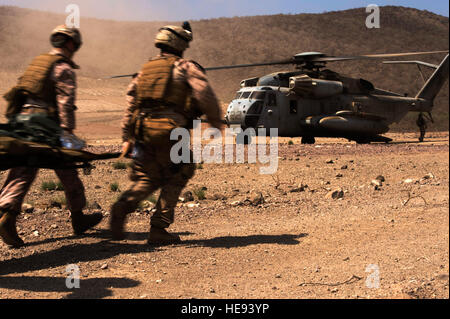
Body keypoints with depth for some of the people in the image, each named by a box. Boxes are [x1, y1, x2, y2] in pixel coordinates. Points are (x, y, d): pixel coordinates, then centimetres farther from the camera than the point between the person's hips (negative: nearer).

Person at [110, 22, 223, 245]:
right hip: (170, 131, -5)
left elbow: (130, 106, 16)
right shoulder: (185, 67, 4)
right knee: (175, 178, 9)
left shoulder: (144, 70, 20)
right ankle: (158, 229, 6)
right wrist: (216, 122, 1)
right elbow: (205, 95, -10)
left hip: (143, 131, 5)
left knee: (148, 178, 17)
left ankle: (124, 204, -11)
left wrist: (127, 138, 18)